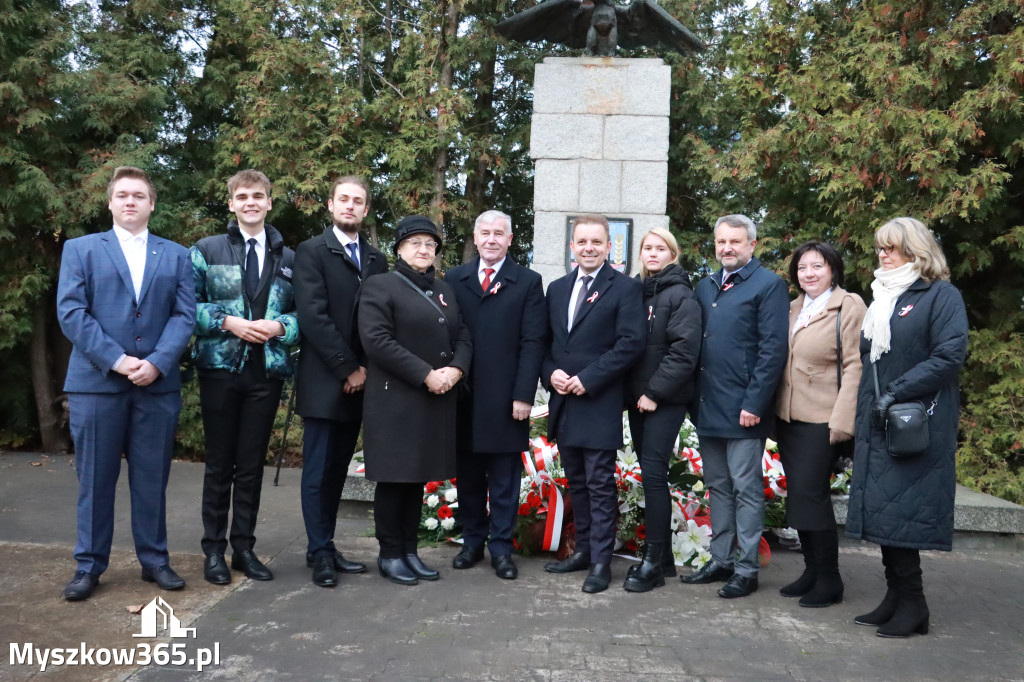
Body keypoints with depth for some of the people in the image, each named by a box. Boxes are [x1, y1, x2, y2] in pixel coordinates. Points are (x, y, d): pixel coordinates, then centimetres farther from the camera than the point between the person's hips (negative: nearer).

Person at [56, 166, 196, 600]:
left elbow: (184, 315, 2)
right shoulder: (80, 249, 9)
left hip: (158, 383, 1)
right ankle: (89, 565, 18)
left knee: (152, 478, 7)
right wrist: (116, 360, -13)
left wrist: (157, 362, -13)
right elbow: (71, 312, -3)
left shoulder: (176, 256, 12)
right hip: (96, 380, -1)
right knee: (95, 478, 5)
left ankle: (154, 560, 19)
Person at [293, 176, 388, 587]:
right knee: (319, 471, 2)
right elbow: (313, 316, -12)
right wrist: (347, 368, -13)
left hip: (359, 383, 5)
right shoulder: (312, 252, -2)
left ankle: (327, 547, 19)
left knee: (337, 470, 11)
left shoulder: (376, 260, 14)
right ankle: (320, 553, 11)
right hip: (324, 382, -5)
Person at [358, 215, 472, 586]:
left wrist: (455, 369, -7)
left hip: (437, 401, 6)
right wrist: (426, 375, -17)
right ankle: (390, 555, 14)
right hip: (395, 399, -6)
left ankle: (410, 551, 22)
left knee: (418, 476, 12)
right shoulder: (380, 286, -3)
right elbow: (377, 340, -14)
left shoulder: (444, 290, 18)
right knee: (394, 478, 2)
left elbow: (463, 336, 14)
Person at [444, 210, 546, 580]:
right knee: (468, 476, 12)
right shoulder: (454, 279, 9)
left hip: (505, 399, -2)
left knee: (504, 478, 6)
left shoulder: (528, 282, 3)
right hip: (462, 396, 2)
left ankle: (501, 547, 17)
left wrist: (523, 395, -9)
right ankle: (472, 541, 26)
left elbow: (532, 342, -3)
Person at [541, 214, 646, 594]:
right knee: (576, 483, 15)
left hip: (600, 403, -6)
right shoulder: (557, 289, 15)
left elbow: (631, 343, -13)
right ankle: (583, 550, 27)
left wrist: (588, 379, -17)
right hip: (563, 403, 6)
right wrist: (551, 372, -4)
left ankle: (601, 561, 9)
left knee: (600, 485, -1)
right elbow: (545, 341, 16)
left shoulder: (625, 289, -4)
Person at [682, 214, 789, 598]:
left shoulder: (768, 285, -6)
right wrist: (695, 396, 9)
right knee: (718, 487, 15)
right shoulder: (705, 287, 14)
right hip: (708, 407, 7)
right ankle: (720, 561, 26)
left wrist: (754, 403, -17)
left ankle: (747, 569, 13)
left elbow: (773, 350, -13)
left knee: (746, 490, 2)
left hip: (743, 409, -7)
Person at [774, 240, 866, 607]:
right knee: (797, 494, 10)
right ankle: (811, 570, 22)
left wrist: (842, 420, -17)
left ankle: (828, 579, 7)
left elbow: (854, 366, -11)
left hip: (822, 419, -7)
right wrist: (775, 408, 11)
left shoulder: (849, 307, -5)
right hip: (788, 416, 7)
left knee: (811, 493, -7)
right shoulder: (794, 309, 15)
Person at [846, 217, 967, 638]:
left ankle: (911, 605, 5)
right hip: (877, 425, 7)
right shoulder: (880, 299, 19)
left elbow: (950, 355, -14)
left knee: (901, 511, -7)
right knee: (883, 510, 7)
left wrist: (897, 392, -18)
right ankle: (896, 598, 15)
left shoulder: (941, 296, -3)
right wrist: (861, 408, 11)